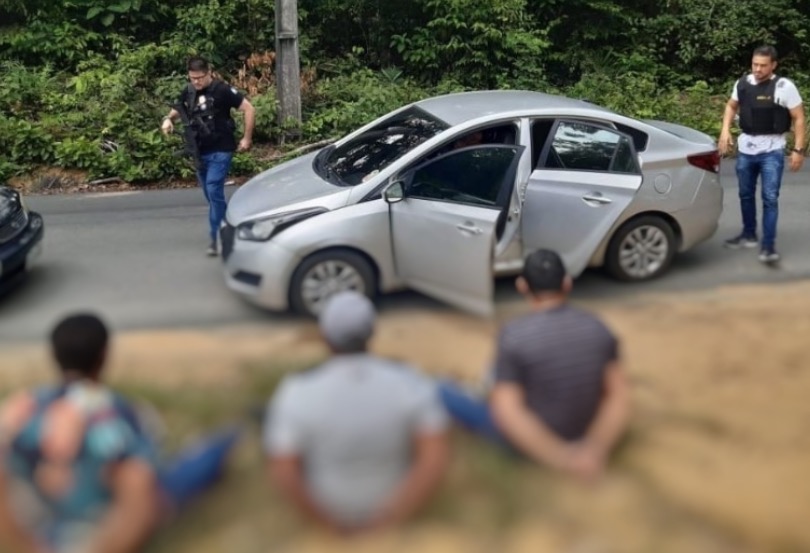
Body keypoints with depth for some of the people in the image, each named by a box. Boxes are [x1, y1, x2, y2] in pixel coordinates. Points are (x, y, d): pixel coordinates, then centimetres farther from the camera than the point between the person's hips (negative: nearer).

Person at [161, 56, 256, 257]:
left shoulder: (222, 90, -13)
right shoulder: (189, 92, 6)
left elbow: (249, 109, -11)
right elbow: (177, 110, 20)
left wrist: (247, 138, -11)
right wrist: (169, 119, -4)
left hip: (220, 151, -7)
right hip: (200, 152, 7)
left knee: (214, 191, -14)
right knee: (211, 195, 12)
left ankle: (217, 238, -7)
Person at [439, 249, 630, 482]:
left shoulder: (515, 334, -24)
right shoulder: (599, 329, -10)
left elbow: (507, 412, -29)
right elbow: (619, 397, -13)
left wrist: (561, 458, -29)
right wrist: (596, 448, -21)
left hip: (528, 442, -5)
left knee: (445, 390, 12)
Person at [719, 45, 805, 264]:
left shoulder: (784, 87, -13)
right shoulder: (742, 84, 0)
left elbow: (798, 118, -9)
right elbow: (731, 106, 18)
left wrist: (798, 149, -14)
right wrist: (725, 130, 3)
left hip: (772, 151, -5)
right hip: (745, 149, 5)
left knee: (770, 198, -7)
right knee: (746, 195, 16)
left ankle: (768, 245, -5)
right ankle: (749, 235, 32)